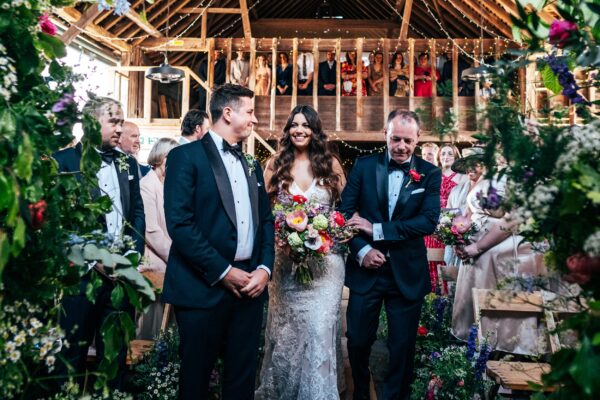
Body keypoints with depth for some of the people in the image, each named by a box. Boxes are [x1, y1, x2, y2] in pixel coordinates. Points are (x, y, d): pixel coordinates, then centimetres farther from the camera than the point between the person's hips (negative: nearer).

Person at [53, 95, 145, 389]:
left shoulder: (128, 163, 12)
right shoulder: (64, 160, -3)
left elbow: (138, 212, 12)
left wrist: (134, 253, -2)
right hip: (81, 273, -4)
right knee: (73, 352, 9)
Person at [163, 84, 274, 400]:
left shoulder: (252, 166, 16)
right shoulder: (186, 156, -5)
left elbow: (265, 220, 14)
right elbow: (179, 223, -14)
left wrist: (265, 267, -2)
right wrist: (222, 272, -14)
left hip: (250, 284, 6)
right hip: (204, 287, -5)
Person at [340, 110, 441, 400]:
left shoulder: (430, 174, 0)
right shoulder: (363, 166, 2)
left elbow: (429, 221, -12)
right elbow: (345, 211, -2)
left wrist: (377, 230, -18)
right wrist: (362, 250, -16)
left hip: (408, 274, 0)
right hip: (366, 269, 1)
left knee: (402, 346, 12)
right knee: (358, 341, 13)